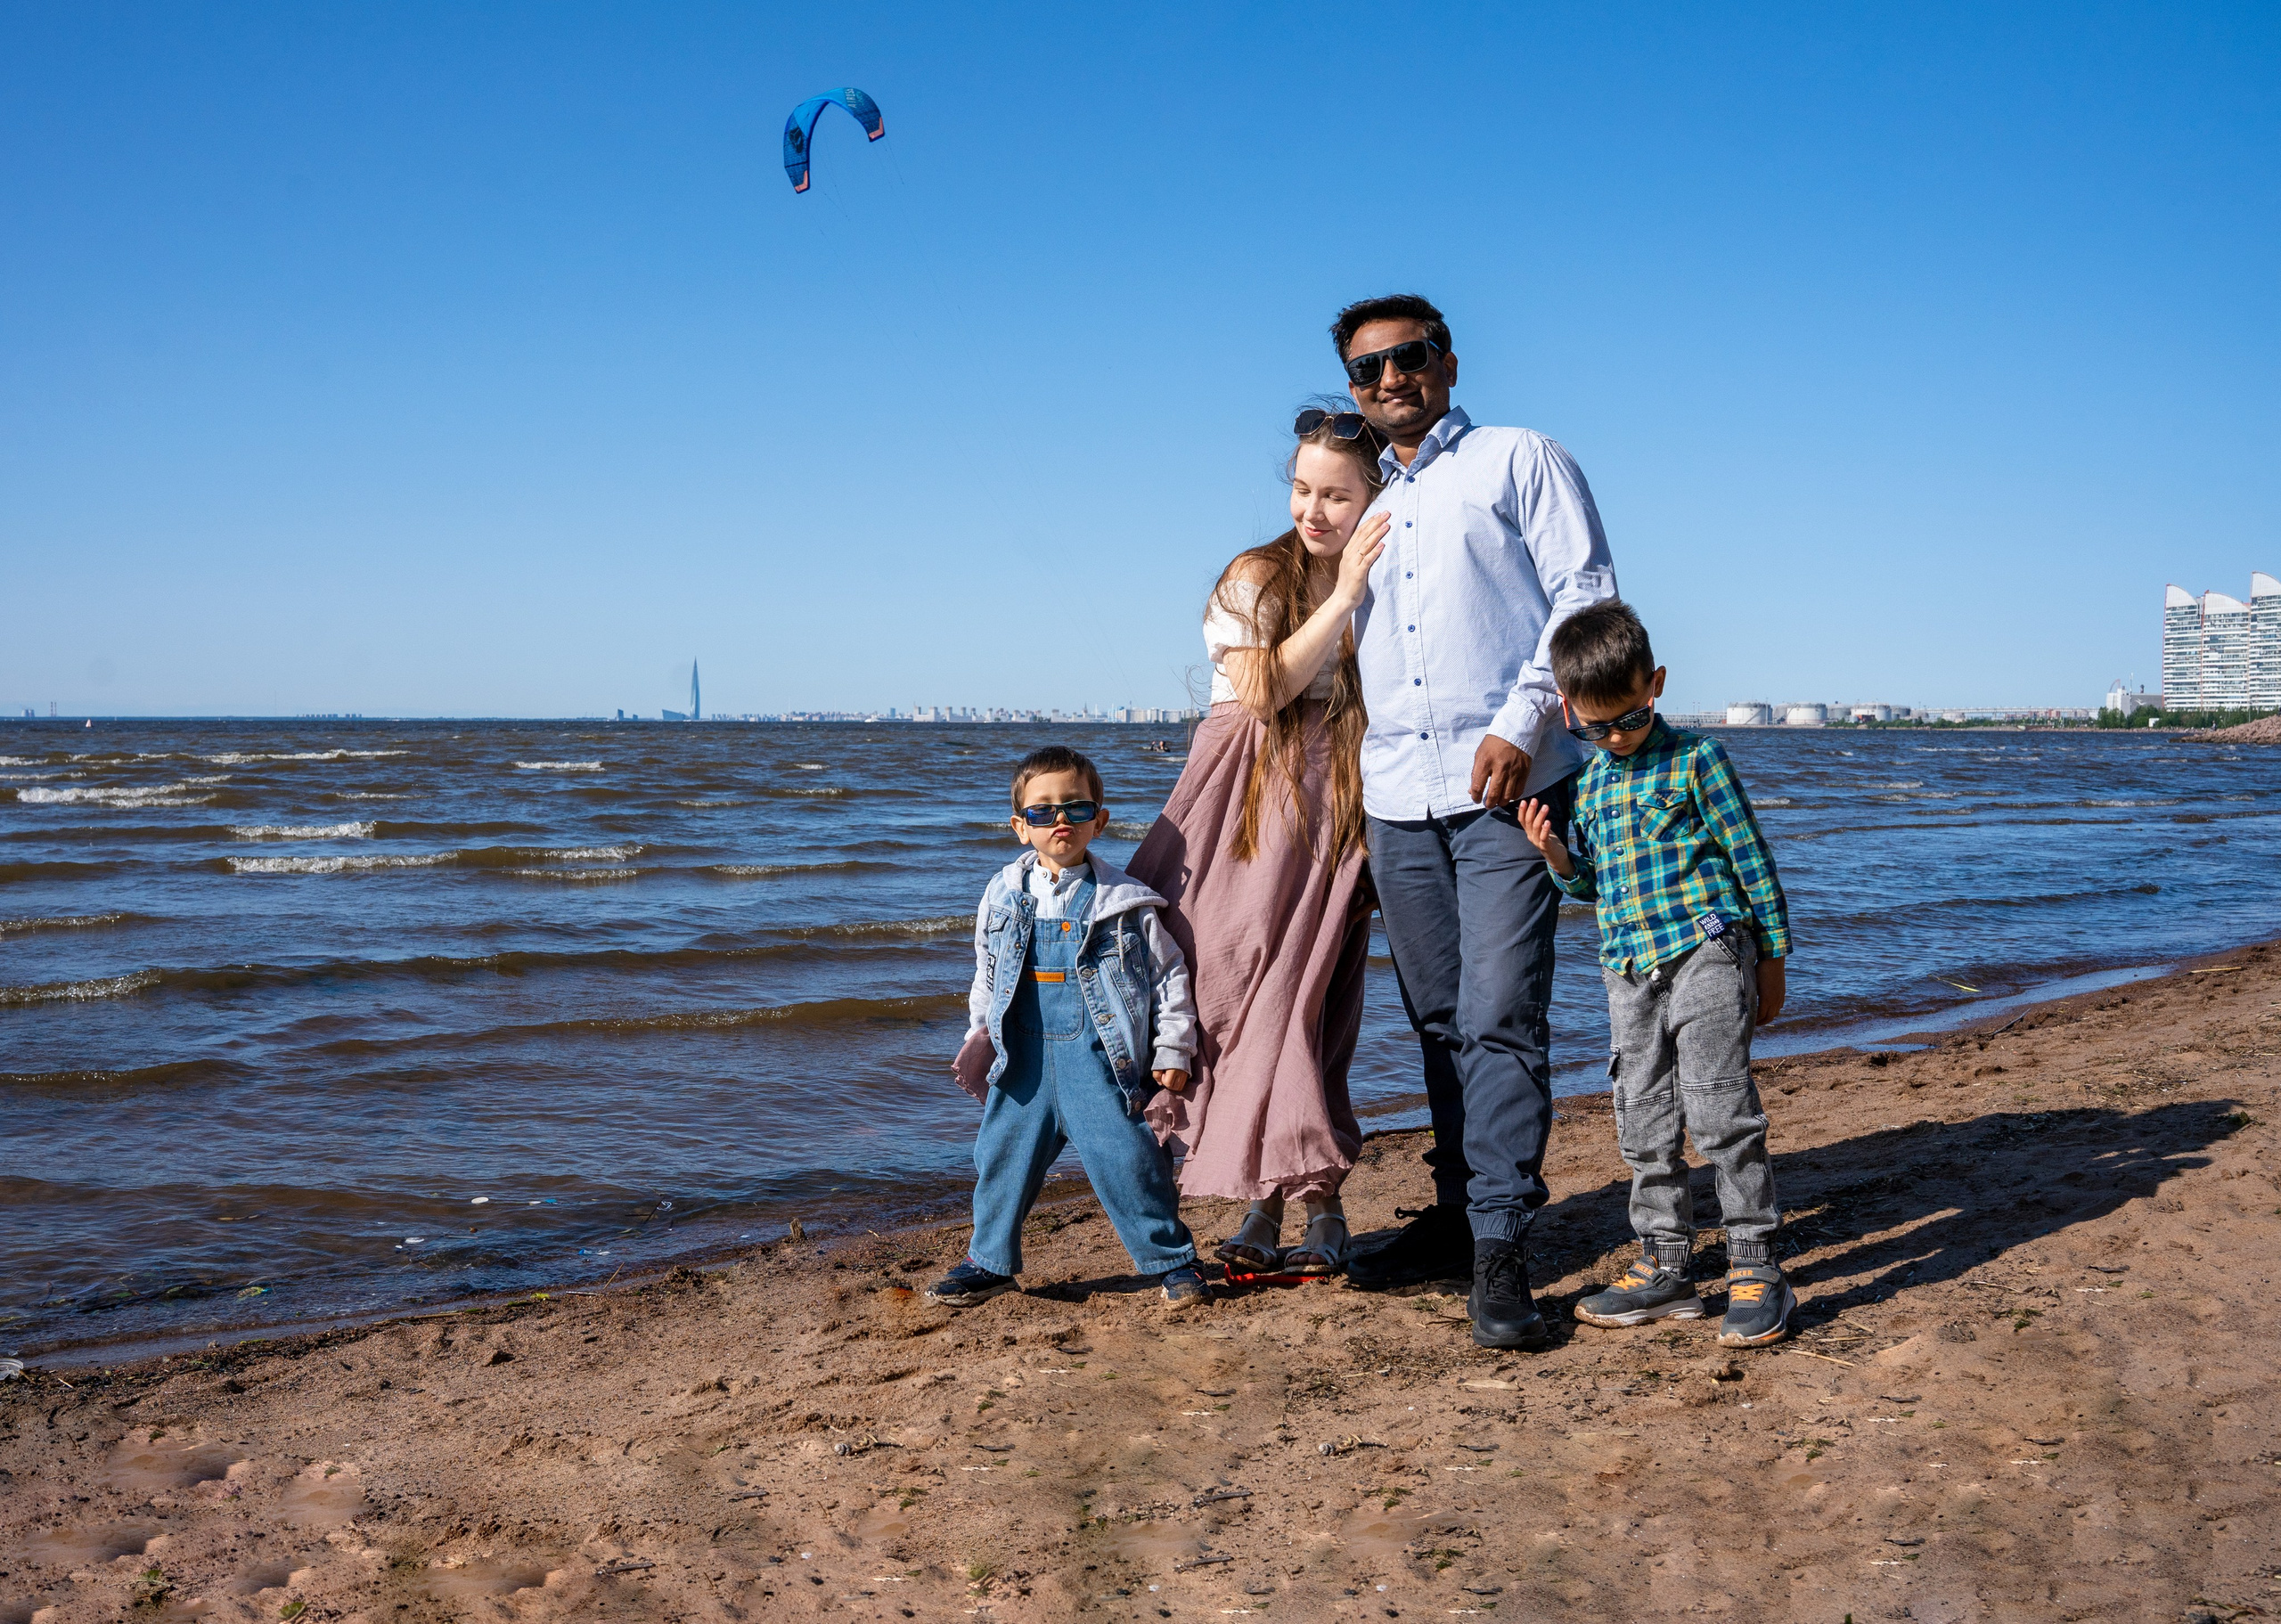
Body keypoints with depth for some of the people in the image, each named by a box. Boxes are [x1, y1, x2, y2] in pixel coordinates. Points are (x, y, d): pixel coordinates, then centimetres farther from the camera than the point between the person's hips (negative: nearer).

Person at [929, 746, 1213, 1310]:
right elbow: (987, 975, 18)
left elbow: (1169, 974, 3)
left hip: (1099, 1055, -3)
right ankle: (989, 1262, 27)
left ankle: (1173, 1261, 10)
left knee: (1126, 1158, -6)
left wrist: (1172, 1050, 0)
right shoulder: (1004, 894, 6)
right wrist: (980, 1041, 19)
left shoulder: (1124, 899, -2)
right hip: (1025, 1055, 3)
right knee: (1002, 1155, 8)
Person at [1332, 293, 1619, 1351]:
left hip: (1504, 784, -5)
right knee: (1439, 1020, 9)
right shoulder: (1365, 507, 22)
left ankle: (1500, 1248, -8)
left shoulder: (1520, 461, 7)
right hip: (1395, 794, 5)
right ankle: (1458, 1214, 18)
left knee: (1500, 1016, -11)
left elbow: (1586, 596, -3)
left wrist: (1520, 725, -15)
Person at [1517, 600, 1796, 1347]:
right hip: (1630, 970, 6)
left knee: (1720, 1110, -11)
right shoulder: (1588, 785, 13)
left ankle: (1754, 1266, -3)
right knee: (1644, 1123, 8)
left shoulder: (1696, 760, -4)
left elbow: (1752, 860, -1)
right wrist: (1557, 856, -1)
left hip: (1706, 954, -6)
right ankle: (1667, 1266, 18)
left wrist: (1772, 963, 0)